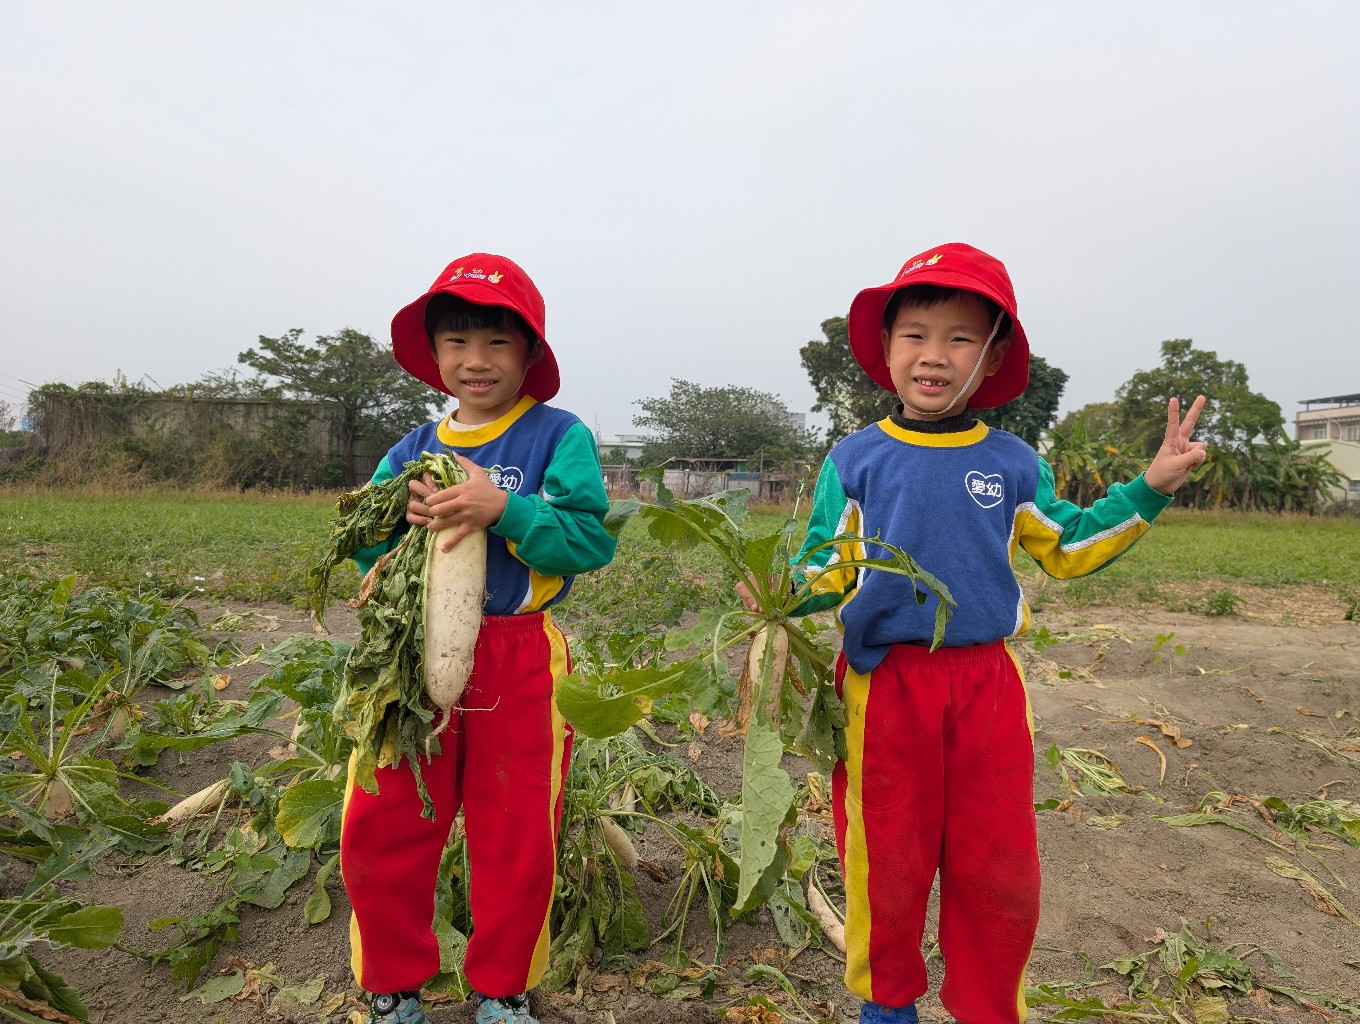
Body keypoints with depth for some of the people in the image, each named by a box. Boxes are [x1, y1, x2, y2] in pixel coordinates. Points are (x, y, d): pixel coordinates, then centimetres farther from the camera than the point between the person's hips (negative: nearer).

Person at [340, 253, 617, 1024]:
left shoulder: (560, 437, -3)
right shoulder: (414, 450, 10)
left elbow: (592, 539, -14)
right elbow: (365, 550, 9)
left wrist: (502, 508, -25)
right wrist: (401, 519, -12)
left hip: (520, 662, -3)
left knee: (517, 841, 8)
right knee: (381, 830, 5)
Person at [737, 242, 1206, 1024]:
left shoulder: (1013, 463, 5)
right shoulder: (856, 462, -1)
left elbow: (1066, 547, 15)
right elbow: (829, 568, -1)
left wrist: (1149, 489, 9)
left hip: (988, 683, 2)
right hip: (885, 684, -2)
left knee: (1000, 866, 11)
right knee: (888, 862, 11)